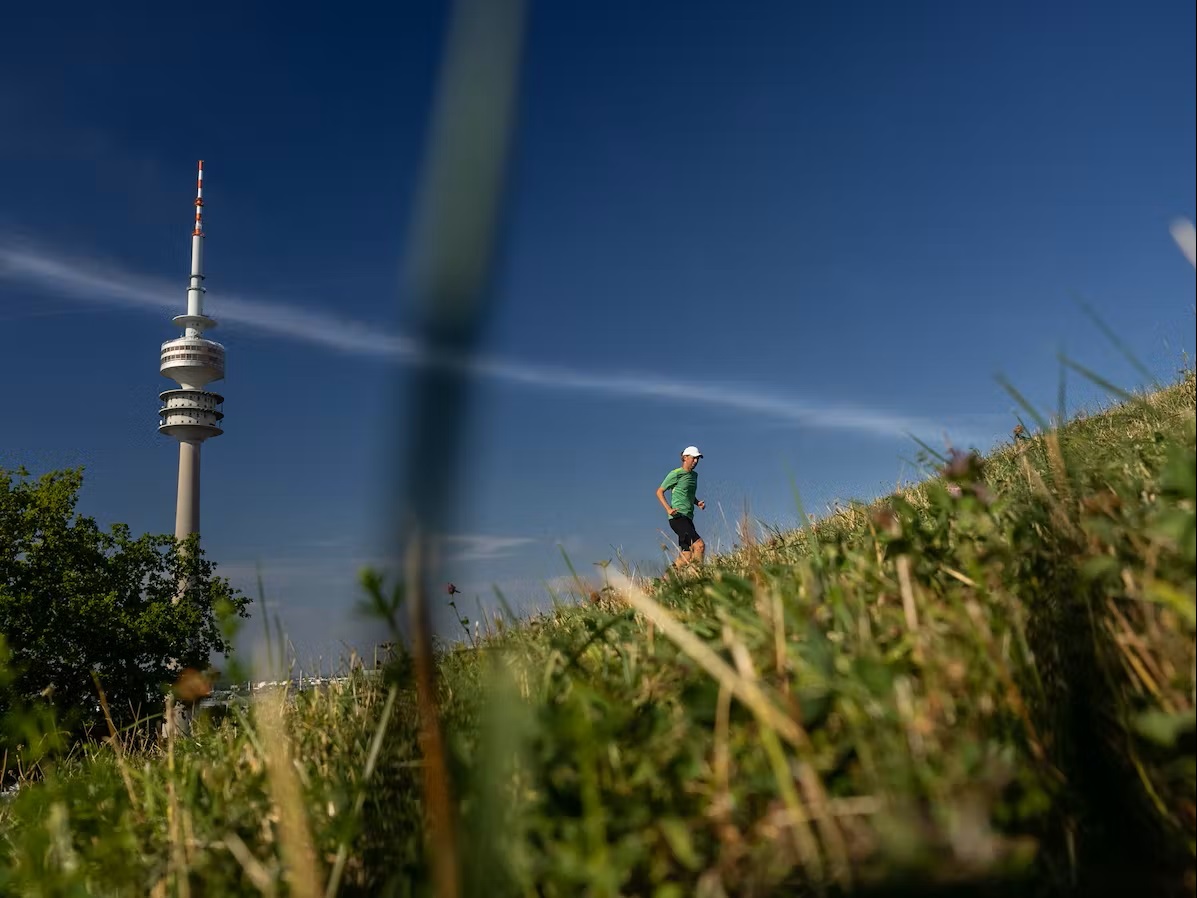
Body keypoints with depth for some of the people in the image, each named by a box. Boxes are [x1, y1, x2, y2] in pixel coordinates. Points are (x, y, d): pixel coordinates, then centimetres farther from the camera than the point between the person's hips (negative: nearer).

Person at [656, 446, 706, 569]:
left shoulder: (694, 475, 19)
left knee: (687, 555, 5)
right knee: (699, 545, -22)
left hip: (688, 518, 9)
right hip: (678, 517, -9)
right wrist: (668, 509, -15)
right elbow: (659, 492, -1)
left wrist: (697, 502, 10)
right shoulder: (676, 474, -4)